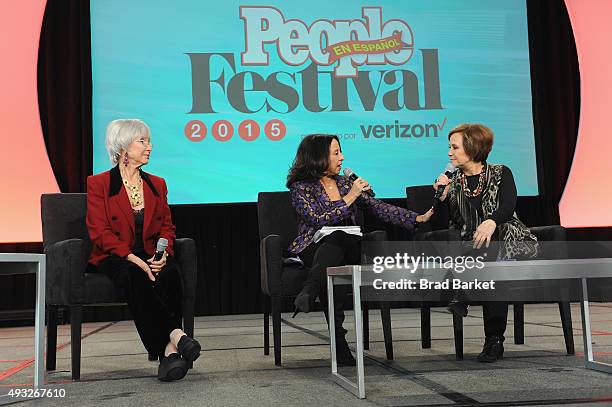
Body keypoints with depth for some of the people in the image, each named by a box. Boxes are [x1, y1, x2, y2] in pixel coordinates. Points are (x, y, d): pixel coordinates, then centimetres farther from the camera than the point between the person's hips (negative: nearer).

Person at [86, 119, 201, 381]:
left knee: (171, 274, -32)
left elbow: (166, 226, 13)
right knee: (135, 277, -38)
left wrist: (162, 253, -11)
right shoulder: (98, 184, 4)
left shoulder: (157, 184, 19)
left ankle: (169, 350, -40)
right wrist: (132, 257, -21)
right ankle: (175, 334, -41)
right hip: (114, 258, -3)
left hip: (151, 257, 3)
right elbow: (100, 232, -6)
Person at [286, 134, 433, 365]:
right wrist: (349, 197, -12)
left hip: (347, 248, 4)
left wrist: (417, 218, 8)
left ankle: (308, 293, -56)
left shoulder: (344, 183, 18)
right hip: (312, 249, -3)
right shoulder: (301, 188, 2)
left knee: (336, 240, -33)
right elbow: (320, 221, -13)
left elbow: (378, 207, 15)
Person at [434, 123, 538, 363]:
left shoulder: (501, 174, 4)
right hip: (472, 245, 2)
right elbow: (447, 225, 5)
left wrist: (491, 222, -37)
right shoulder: (452, 181, 12)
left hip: (509, 241, -2)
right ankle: (494, 341, -31)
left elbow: (508, 206, -16)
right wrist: (442, 196, -8)